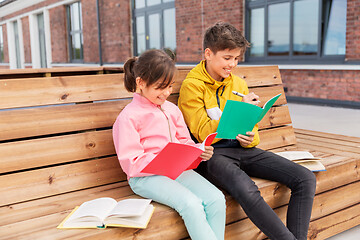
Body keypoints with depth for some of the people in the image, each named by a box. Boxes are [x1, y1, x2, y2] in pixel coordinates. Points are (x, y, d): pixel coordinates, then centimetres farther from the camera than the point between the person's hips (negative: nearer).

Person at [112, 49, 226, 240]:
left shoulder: (172, 109, 14)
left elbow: (185, 142, 20)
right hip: (145, 176, -6)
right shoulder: (129, 117, -7)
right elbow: (131, 163, -11)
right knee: (191, 204, -29)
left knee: (216, 198, -16)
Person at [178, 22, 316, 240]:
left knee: (306, 179, -11)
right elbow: (203, 133, -9)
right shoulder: (192, 86, -3)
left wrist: (251, 138, -5)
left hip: (243, 150, 6)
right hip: (212, 154, -6)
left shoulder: (239, 83, 16)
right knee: (247, 190, -37)